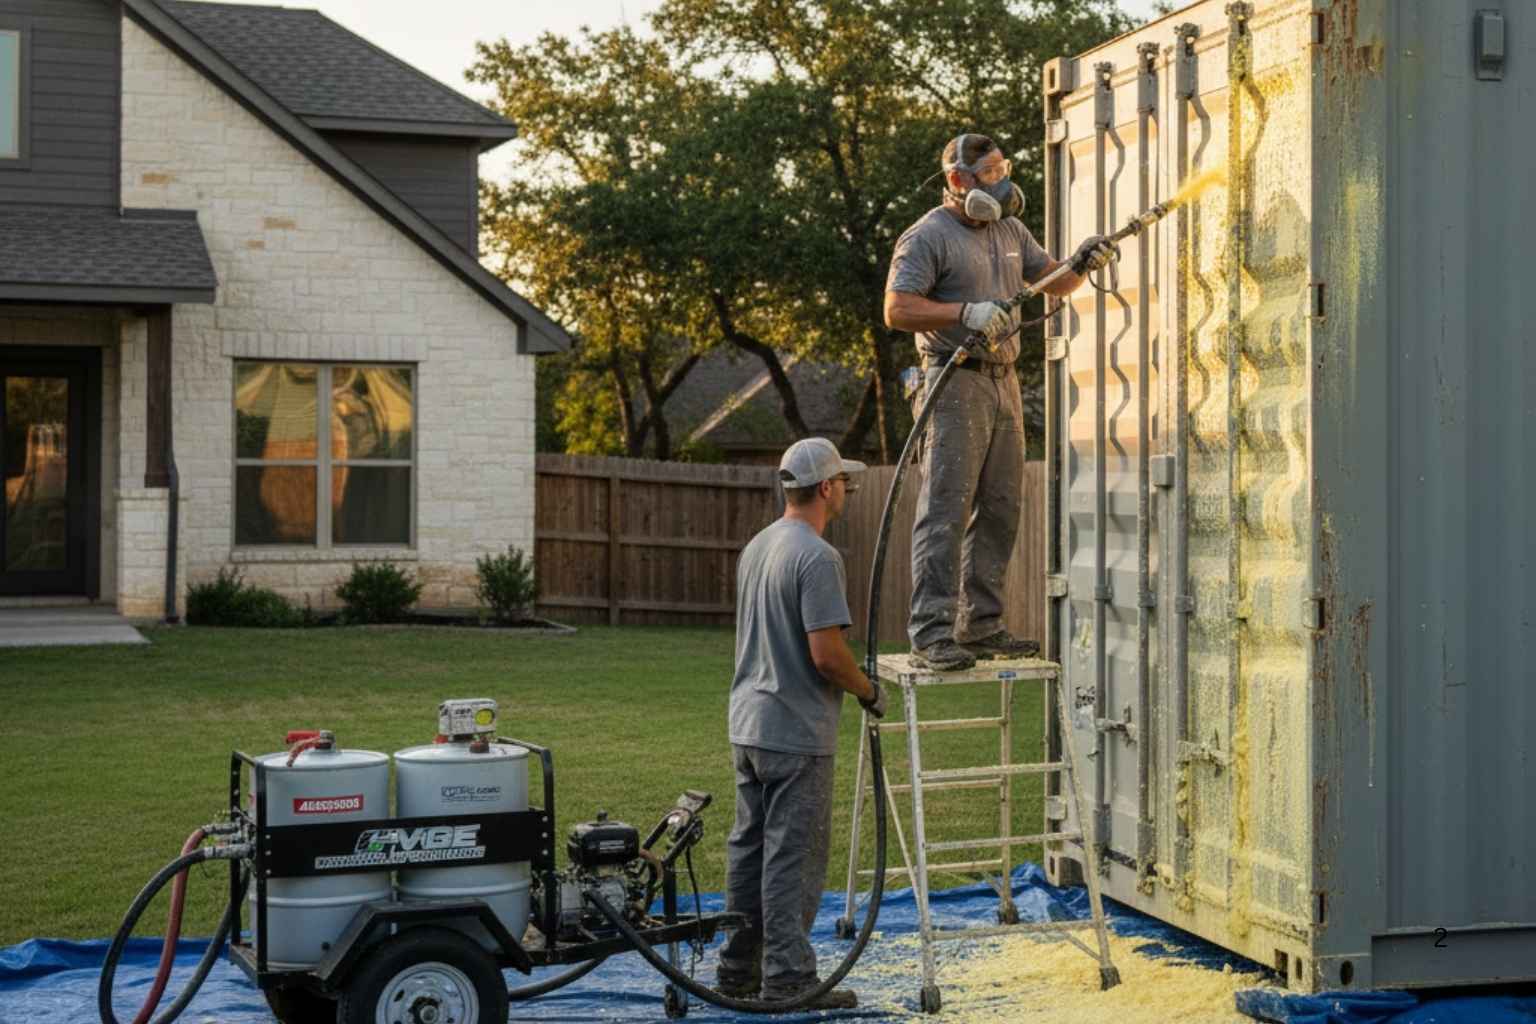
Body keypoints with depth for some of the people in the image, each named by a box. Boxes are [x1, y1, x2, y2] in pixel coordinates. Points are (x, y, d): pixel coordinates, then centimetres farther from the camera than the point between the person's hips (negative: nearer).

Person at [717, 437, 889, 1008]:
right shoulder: (816, 557, -18)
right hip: (797, 733, -9)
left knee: (749, 849, 14)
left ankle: (738, 970, 21)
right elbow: (826, 654, -22)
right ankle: (787, 977, 2)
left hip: (747, 725, 9)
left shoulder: (756, 547, 12)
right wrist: (868, 690, -5)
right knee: (794, 855, -3)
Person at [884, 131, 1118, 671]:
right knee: (947, 509, -11)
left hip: (1003, 382, 8)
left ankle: (981, 626, 16)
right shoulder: (928, 236, -7)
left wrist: (1082, 264, 4)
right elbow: (897, 309, -15)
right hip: (956, 383, -8)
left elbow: (1051, 281, 25)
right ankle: (931, 634, -12)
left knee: (999, 510, 9)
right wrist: (965, 312, -23)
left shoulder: (1009, 230, 17)